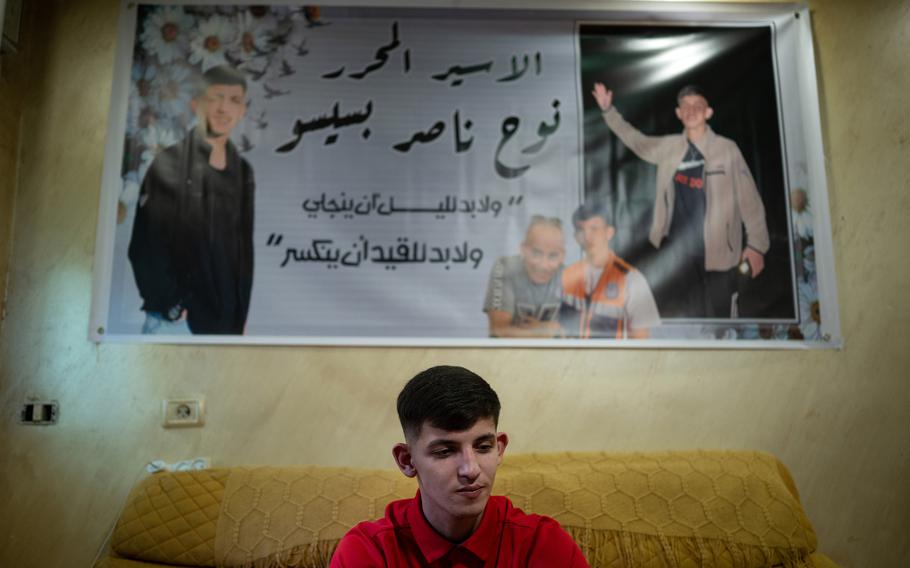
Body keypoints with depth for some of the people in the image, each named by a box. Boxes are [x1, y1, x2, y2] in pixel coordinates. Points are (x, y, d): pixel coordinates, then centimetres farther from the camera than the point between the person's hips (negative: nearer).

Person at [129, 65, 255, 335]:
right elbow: (146, 244, -6)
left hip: (223, 315, 4)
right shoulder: (169, 164, -4)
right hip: (172, 314, -4)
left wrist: (241, 317, 7)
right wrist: (170, 305, -11)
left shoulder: (243, 171, 9)